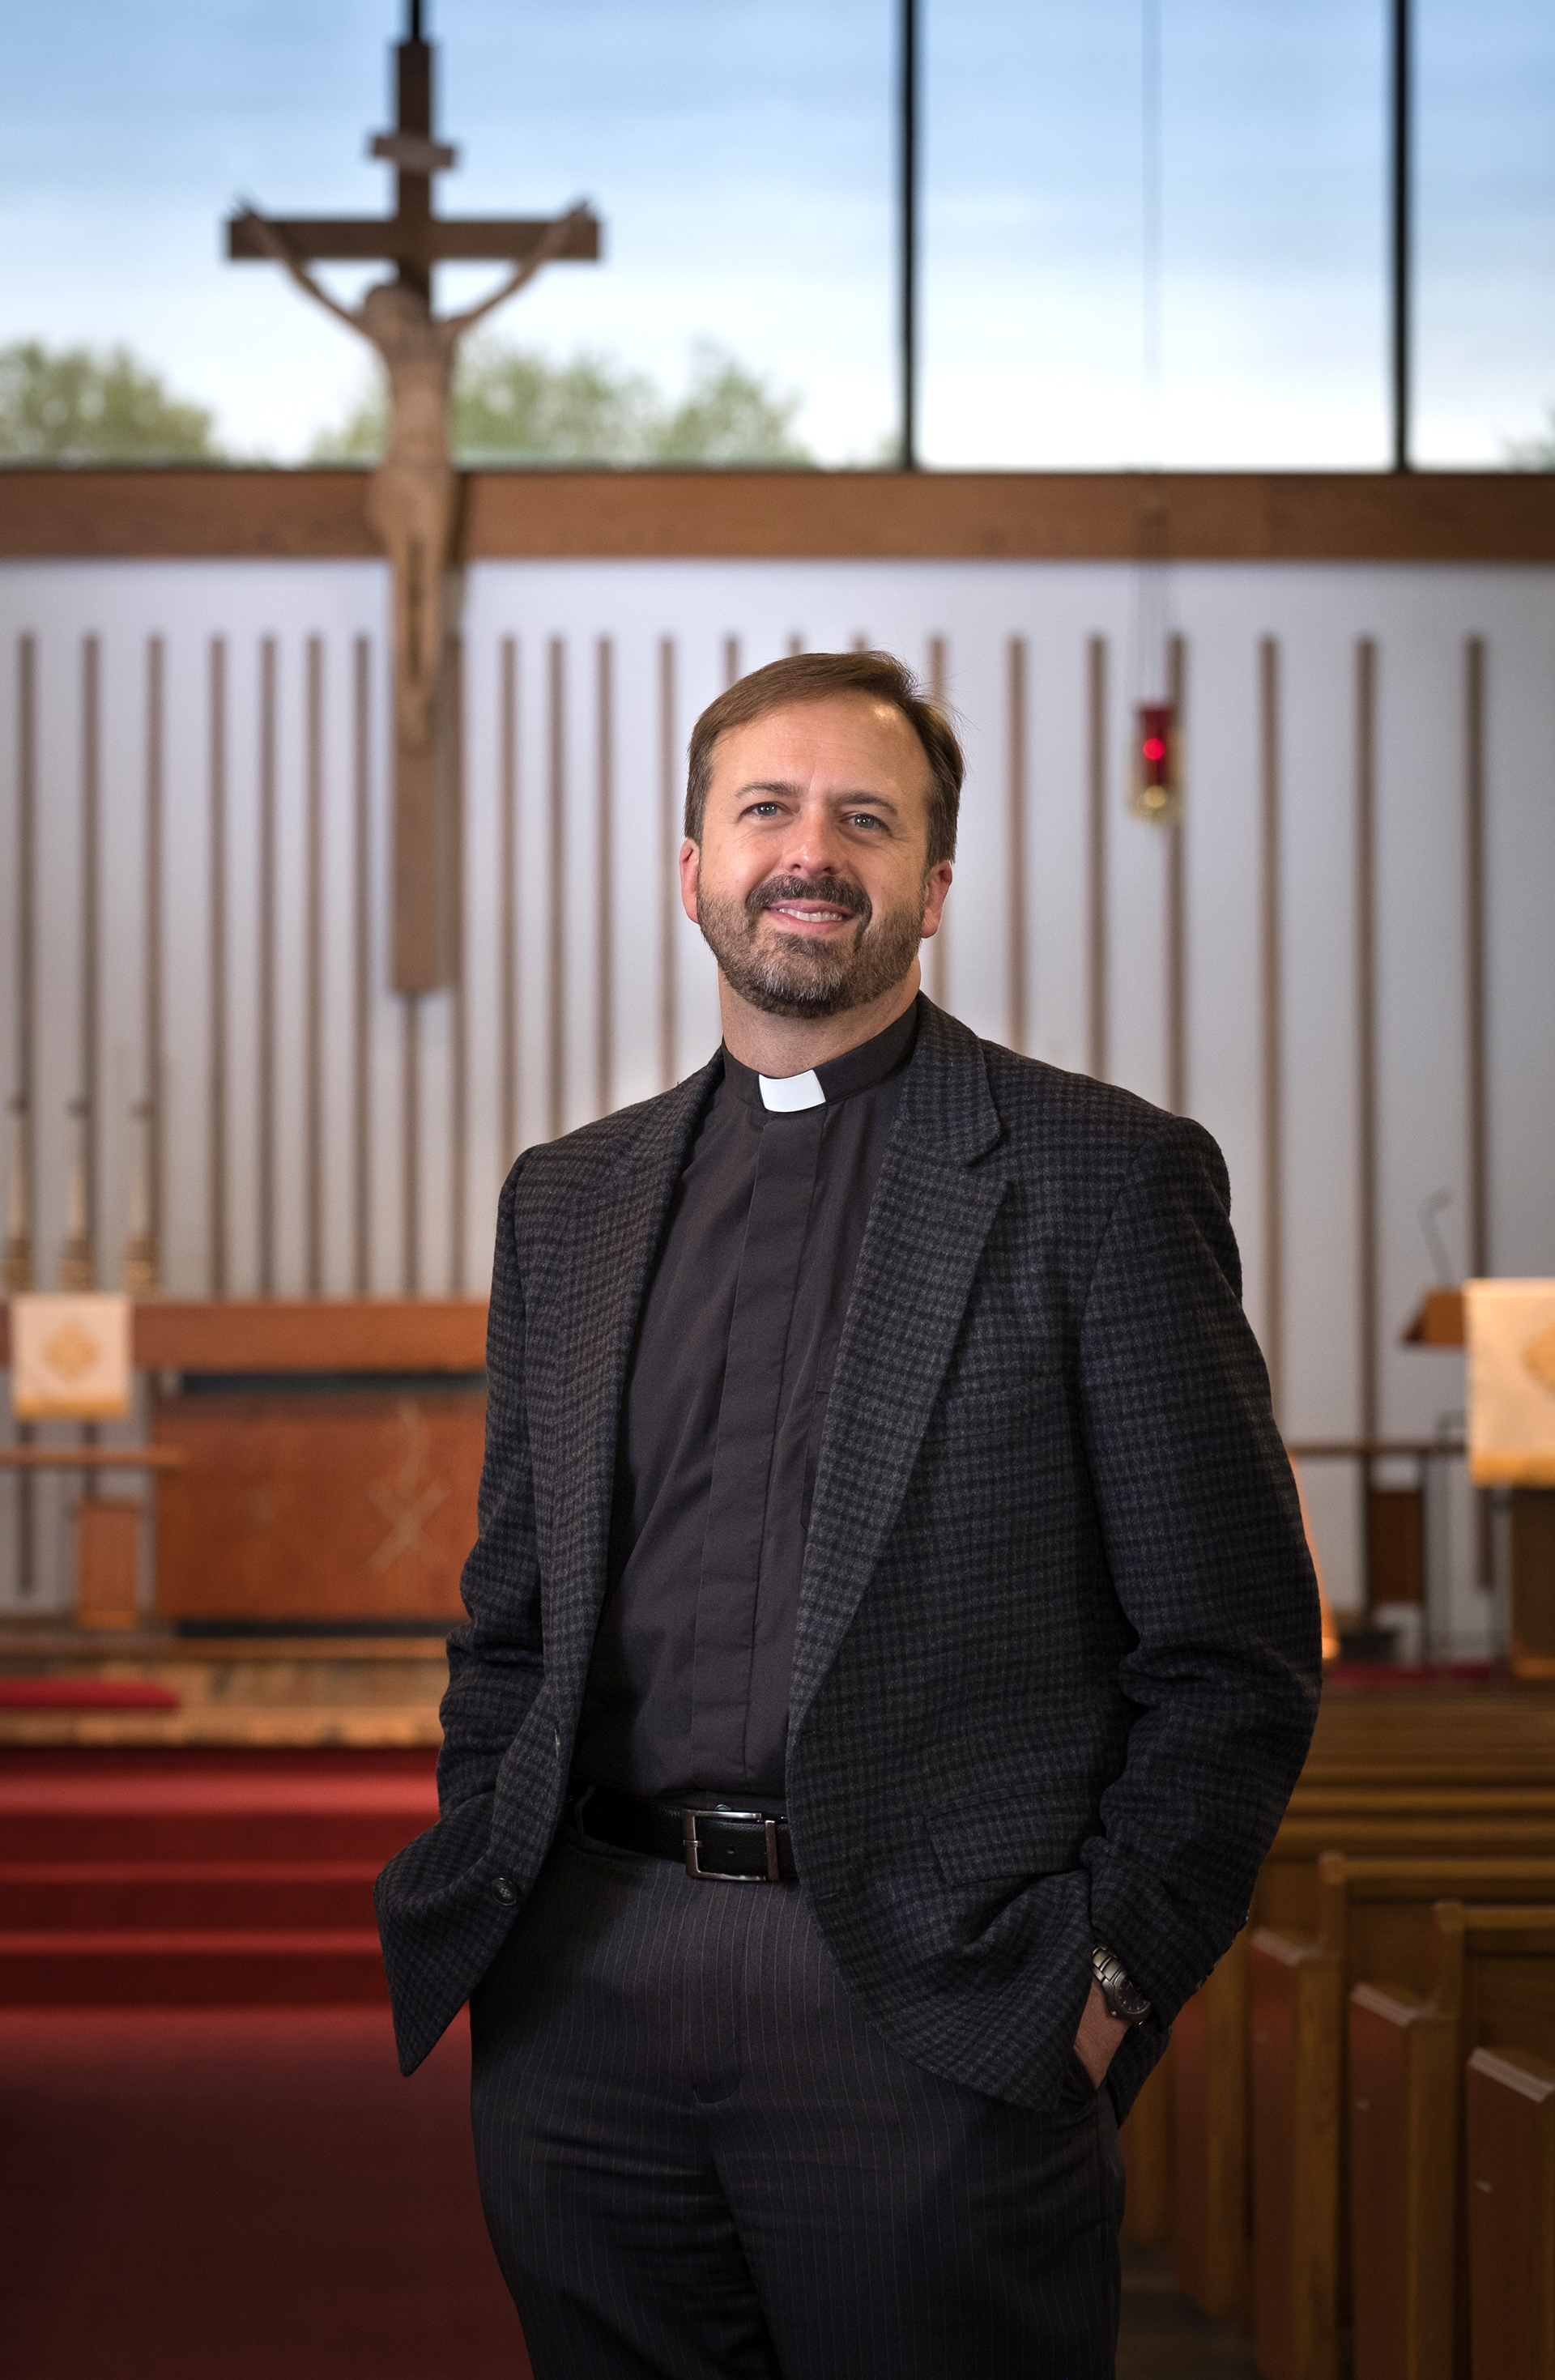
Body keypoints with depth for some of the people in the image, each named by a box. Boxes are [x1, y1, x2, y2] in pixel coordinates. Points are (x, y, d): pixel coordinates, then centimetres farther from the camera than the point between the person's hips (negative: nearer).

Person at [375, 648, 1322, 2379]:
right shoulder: (567, 1202, 14)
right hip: (588, 2004, 4)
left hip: (934, 2013, -4)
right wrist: (486, 1923, 7)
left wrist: (1110, 1974, -9)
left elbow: (1231, 1653, -2)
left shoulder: (1102, 1178, 0)